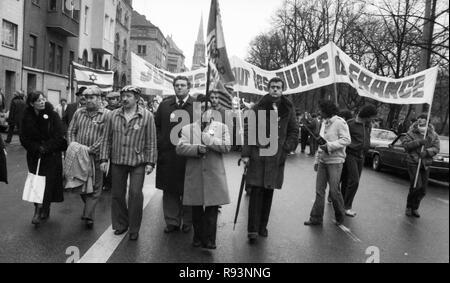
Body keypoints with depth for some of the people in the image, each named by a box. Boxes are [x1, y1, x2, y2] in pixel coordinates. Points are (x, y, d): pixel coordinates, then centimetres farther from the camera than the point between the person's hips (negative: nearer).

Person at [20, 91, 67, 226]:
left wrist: (45, 148, -16)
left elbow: (59, 136, -10)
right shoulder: (27, 117, 1)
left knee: (48, 182, -4)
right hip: (34, 156, 3)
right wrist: (37, 148, -14)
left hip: (52, 155, -3)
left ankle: (41, 211, 1)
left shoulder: (53, 115, -7)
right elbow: (24, 138, 1)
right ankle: (39, 209, 13)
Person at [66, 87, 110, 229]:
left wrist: (91, 149, -18)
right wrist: (73, 145, -5)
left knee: (95, 187, -1)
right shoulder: (79, 112, 11)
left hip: (96, 156, -4)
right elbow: (71, 131, 13)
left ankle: (88, 216, 3)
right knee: (81, 186, 14)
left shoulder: (107, 114, -4)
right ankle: (89, 209, 33)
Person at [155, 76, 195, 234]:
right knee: (169, 191, 7)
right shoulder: (164, 105, 11)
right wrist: (161, 143, 2)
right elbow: (157, 126, 13)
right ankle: (172, 222, 20)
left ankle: (187, 222, 20)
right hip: (168, 154, 3)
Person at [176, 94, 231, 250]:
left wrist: (209, 139, -14)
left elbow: (226, 147, -5)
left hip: (214, 175, -1)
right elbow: (180, 148, -4)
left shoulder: (222, 127, 9)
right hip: (194, 175, 1)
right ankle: (198, 237, 26)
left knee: (212, 209, 0)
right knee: (196, 210, 11)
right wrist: (197, 149, -18)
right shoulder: (187, 129, 9)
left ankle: (209, 240, 10)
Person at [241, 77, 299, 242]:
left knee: (269, 192, 8)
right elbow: (249, 131, -1)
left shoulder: (288, 109, 8)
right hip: (258, 154, -2)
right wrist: (246, 153, -8)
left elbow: (294, 131, 10)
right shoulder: (258, 108, 2)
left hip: (277, 157, 2)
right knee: (257, 191, -5)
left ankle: (263, 226, 19)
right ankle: (253, 229, -1)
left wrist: (286, 149, -3)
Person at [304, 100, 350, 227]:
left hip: (335, 161, -7)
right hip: (323, 161, 7)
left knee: (334, 190, 0)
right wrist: (317, 159, 17)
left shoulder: (339, 122, -10)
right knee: (319, 190, 5)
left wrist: (329, 146, -20)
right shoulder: (324, 123, 15)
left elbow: (346, 140, -17)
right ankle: (316, 218, 10)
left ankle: (340, 216, 20)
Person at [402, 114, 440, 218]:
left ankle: (415, 208, 26)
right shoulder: (412, 133, -4)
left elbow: (436, 148, -6)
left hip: (425, 165, 4)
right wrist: (419, 142, -24)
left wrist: (426, 152, -24)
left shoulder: (433, 135, 3)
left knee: (423, 190, 8)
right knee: (416, 186, -15)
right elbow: (405, 144, -13)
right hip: (413, 163, -4)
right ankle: (409, 207, 5)